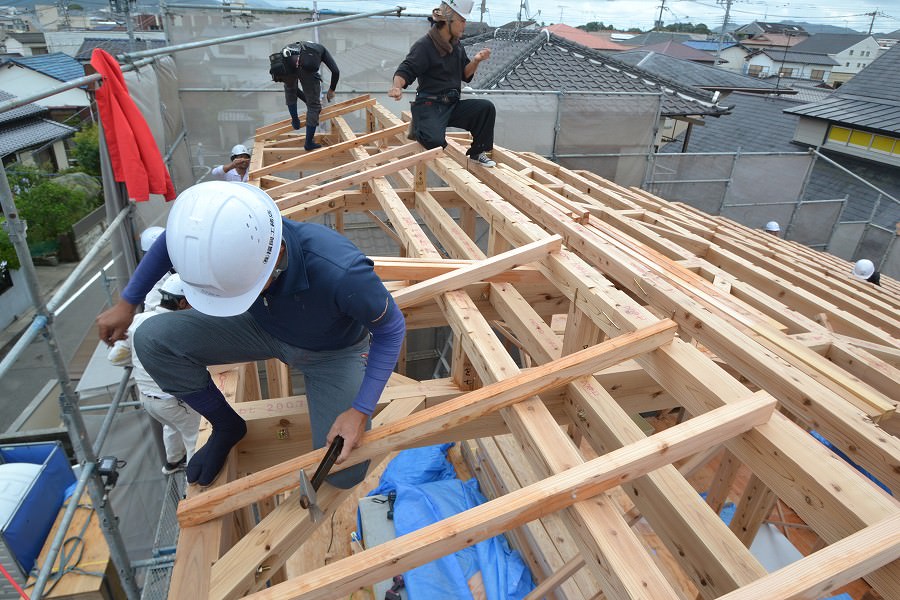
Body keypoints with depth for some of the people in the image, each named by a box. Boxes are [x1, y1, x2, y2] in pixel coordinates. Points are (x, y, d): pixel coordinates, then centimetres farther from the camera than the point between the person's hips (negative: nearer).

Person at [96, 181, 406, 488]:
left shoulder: (341, 272, -43)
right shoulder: (215, 239, -28)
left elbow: (391, 329, -24)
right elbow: (168, 243, -1)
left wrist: (360, 412, -26)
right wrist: (126, 303, 6)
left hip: (332, 352, -3)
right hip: (264, 328, 4)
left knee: (344, 473, -13)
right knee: (153, 339, -16)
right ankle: (227, 426, 9)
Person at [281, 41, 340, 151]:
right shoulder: (321, 49, 36)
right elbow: (335, 71, 21)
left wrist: (307, 100, 54)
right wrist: (331, 90, 37)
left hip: (285, 64, 3)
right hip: (306, 68, -3)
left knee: (290, 89, 39)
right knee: (314, 106, 14)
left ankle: (295, 120, 44)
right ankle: (309, 143, 18)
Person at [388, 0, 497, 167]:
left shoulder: (456, 45, 10)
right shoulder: (424, 45, -11)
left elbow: (465, 75, 16)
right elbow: (405, 71, -16)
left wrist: (476, 61, -4)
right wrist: (397, 86, -37)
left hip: (453, 105, 7)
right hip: (429, 106, -7)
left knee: (486, 108, -13)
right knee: (435, 140, -33)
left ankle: (477, 152, 3)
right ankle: (417, 126, 4)